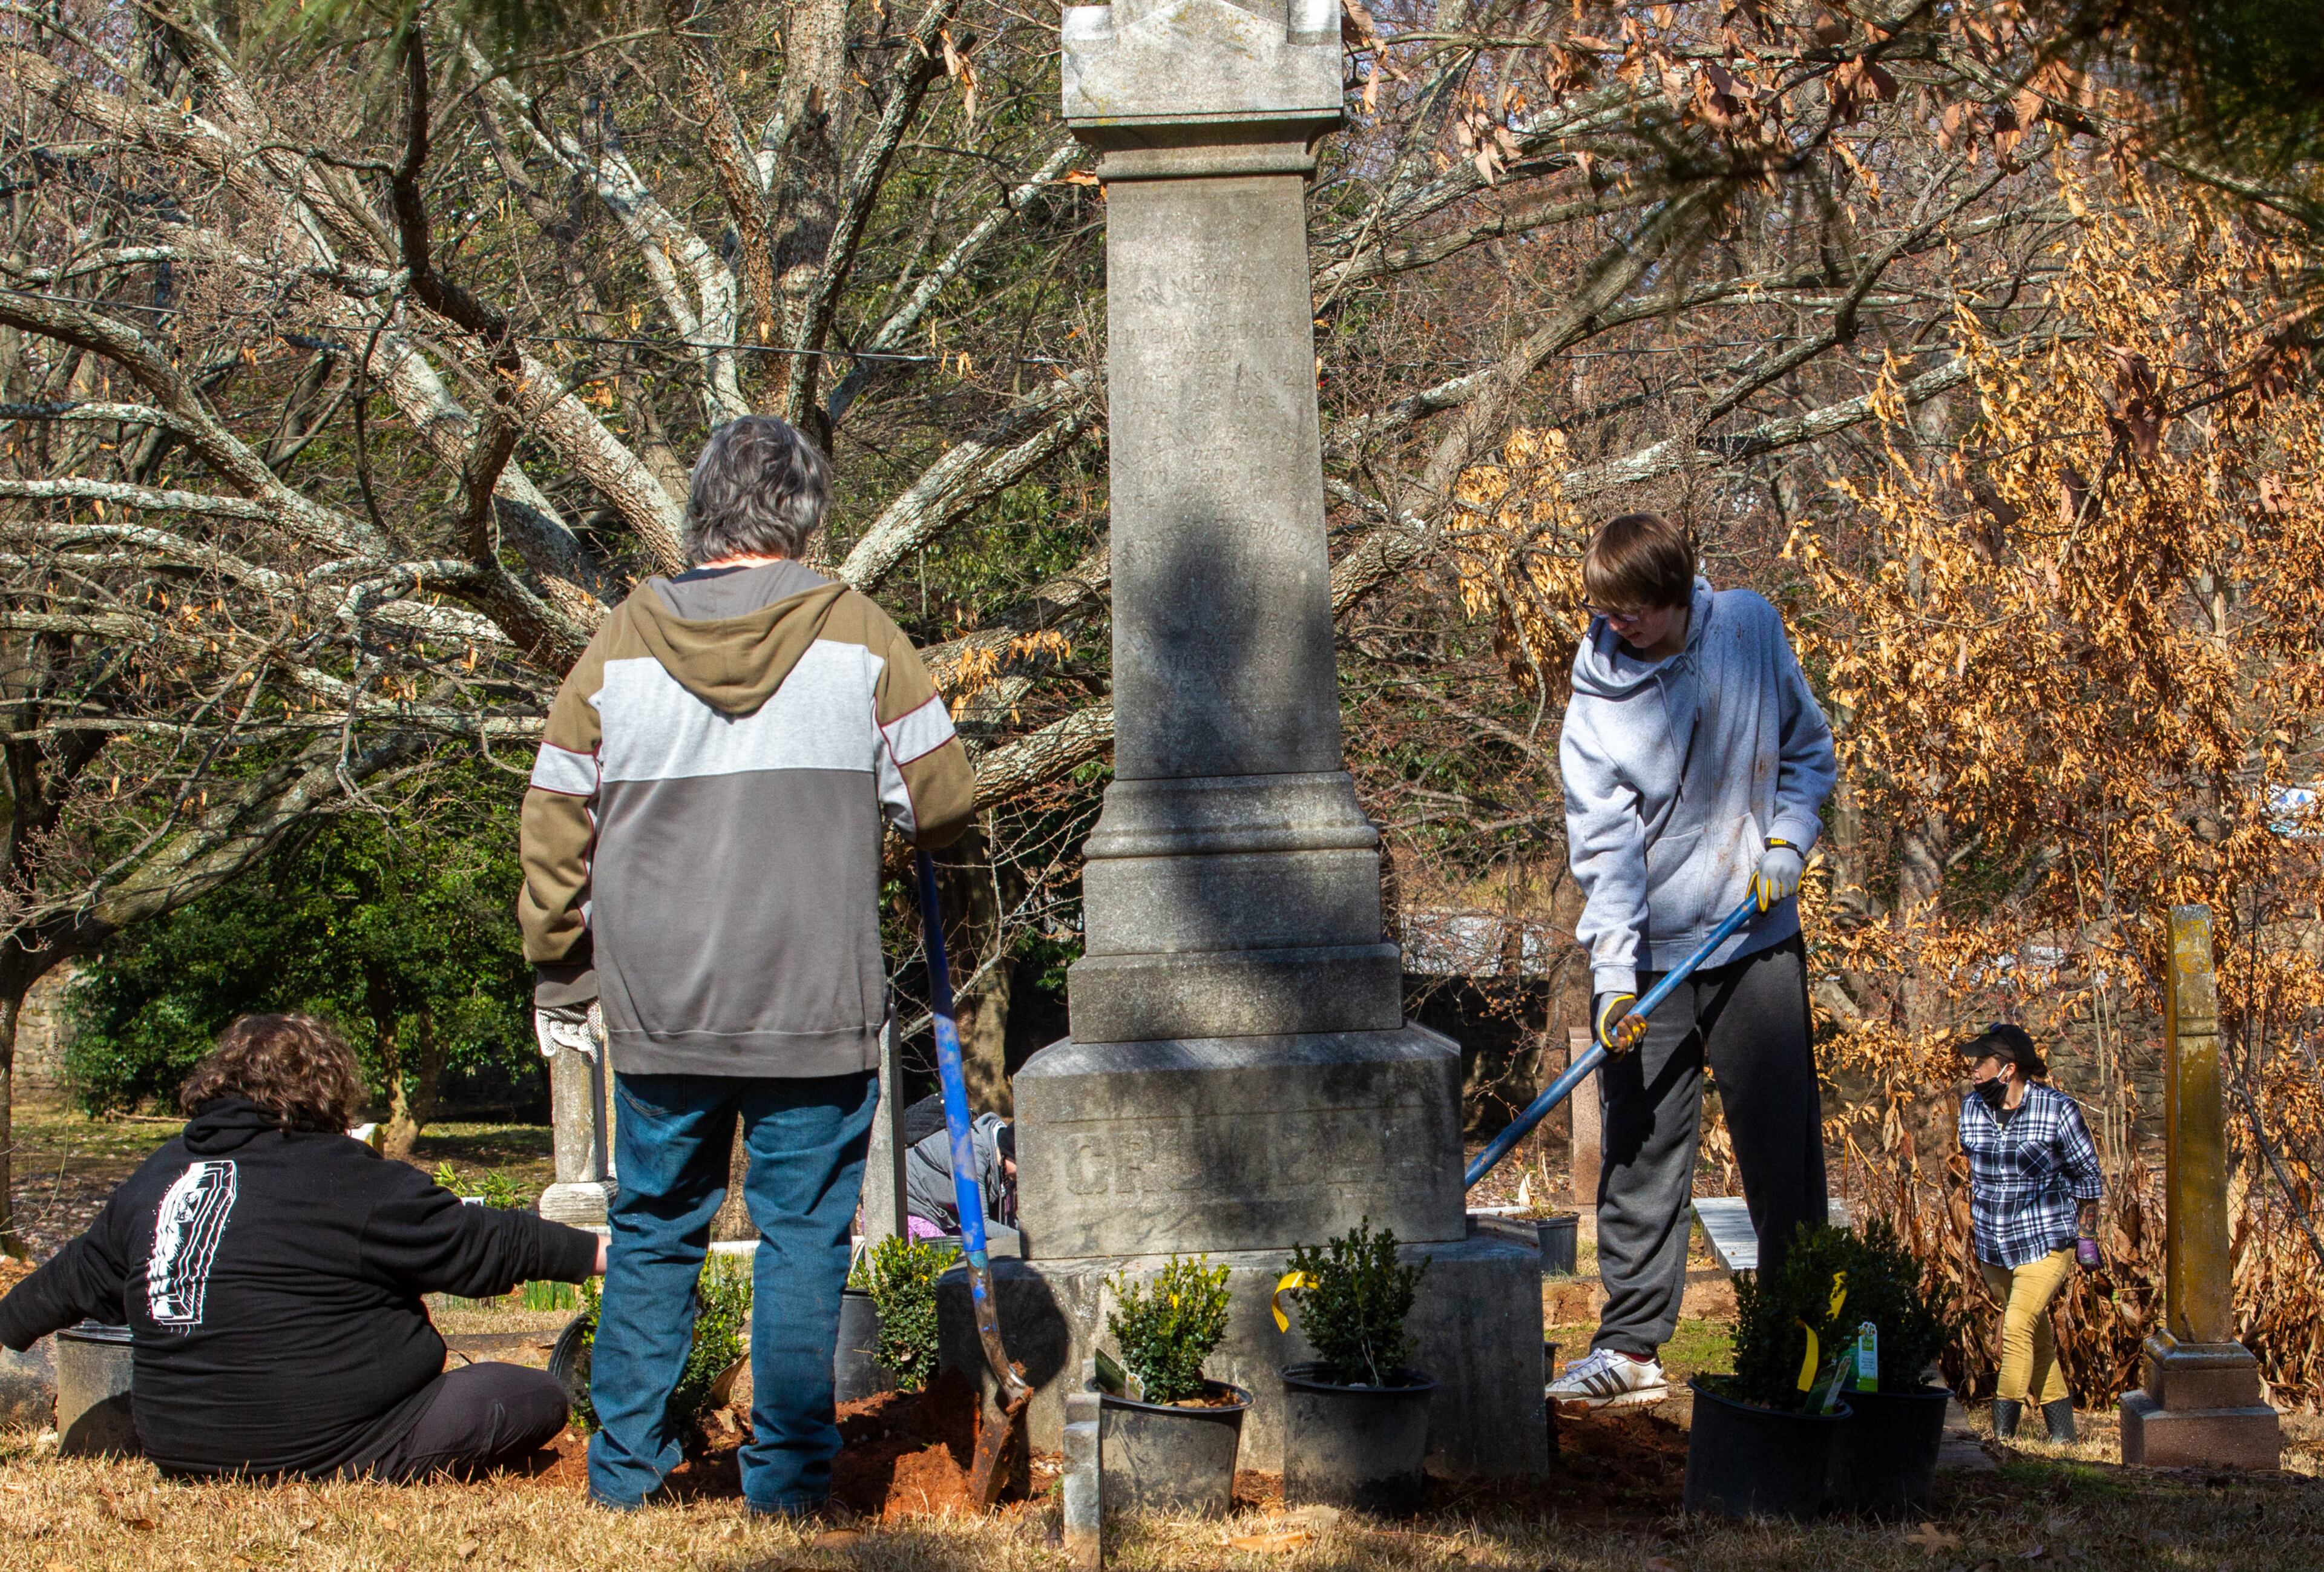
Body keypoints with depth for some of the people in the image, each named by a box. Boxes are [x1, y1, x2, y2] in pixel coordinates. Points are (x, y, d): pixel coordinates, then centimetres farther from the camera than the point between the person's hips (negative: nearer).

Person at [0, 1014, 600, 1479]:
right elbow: (478, 1247, -7)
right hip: (322, 1447, -8)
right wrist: (596, 1251, 3)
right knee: (536, 1398, -4)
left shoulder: (155, 1178, 7)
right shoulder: (343, 1177, -11)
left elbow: (78, 1277, 21)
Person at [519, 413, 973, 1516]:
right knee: (804, 1234, 5)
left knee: (653, 1230, 14)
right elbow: (943, 804, 0)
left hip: (657, 1012, 2)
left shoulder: (619, 645, 2)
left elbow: (556, 831, 6)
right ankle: (787, 1470, 5)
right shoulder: (856, 637, -4)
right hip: (816, 1010, -2)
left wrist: (562, 974, 17)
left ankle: (624, 1466, 17)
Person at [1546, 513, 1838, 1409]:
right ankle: (1631, 1346, 6)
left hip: (1757, 936, 1)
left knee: (1783, 1142, 4)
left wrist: (1787, 840, -5)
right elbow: (1604, 846, -12)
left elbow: (1808, 747, 11)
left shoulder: (1752, 629, -3)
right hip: (1647, 952, -1)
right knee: (1641, 1150, 0)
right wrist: (1613, 976, -21)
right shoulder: (1596, 701, -9)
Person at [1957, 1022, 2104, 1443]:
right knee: (2036, 1337, 14)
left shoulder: (2057, 1110, -13)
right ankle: (2063, 1433, 24)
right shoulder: (1972, 1107, 2)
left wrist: (2085, 1242, -2)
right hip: (1993, 1246, 6)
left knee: (2018, 1329, -18)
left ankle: (2001, 1436, -19)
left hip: (2045, 1242, -6)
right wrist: (1974, 1227, 19)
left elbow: (2087, 1178, -3)